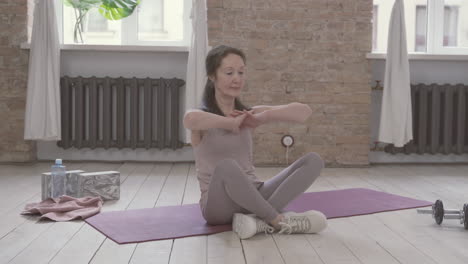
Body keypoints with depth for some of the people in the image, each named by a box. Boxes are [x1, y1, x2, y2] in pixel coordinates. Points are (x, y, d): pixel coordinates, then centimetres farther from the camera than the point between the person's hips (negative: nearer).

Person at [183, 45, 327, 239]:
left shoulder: (249, 113, 10)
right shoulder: (202, 117, -4)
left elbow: (304, 111, -1)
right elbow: (190, 119, -34)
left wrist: (260, 118, -12)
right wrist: (230, 123, -19)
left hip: (252, 195, 5)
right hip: (218, 204, -5)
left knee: (314, 160, -11)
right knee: (227, 166, -39)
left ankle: (261, 220, -28)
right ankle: (279, 221, -20)